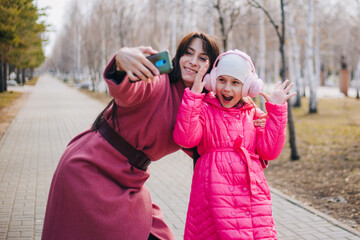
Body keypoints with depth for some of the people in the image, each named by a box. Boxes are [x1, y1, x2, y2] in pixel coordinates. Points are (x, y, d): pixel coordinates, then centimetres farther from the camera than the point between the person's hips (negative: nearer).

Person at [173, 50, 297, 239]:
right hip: (216, 193, -3)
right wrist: (193, 96, -14)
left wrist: (276, 110, 3)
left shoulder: (254, 115, 16)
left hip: (252, 192, 4)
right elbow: (184, 138, -13)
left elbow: (270, 151, 5)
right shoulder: (204, 110, 6)